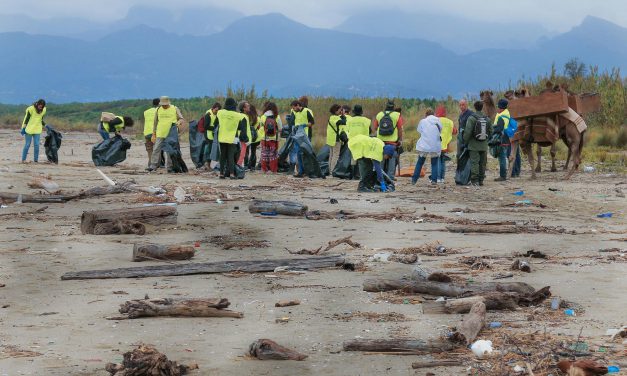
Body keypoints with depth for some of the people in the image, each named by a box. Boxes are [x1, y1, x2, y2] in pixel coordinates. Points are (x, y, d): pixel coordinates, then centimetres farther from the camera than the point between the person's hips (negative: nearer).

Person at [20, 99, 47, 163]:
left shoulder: (43, 110, 1)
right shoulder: (31, 109, -14)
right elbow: (26, 118, -10)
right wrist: (23, 128, -11)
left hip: (37, 130, 4)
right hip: (29, 129, -4)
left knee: (36, 145, -1)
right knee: (27, 145, 0)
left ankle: (36, 160, 5)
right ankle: (23, 159, 9)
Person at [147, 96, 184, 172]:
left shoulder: (175, 109, 2)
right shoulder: (158, 110, 8)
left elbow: (182, 119, 1)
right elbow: (155, 123, 13)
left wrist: (178, 122, -23)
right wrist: (153, 135, 9)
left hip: (171, 134, -2)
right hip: (160, 134, 2)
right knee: (156, 150, -5)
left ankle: (169, 167, 5)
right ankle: (153, 166, -4)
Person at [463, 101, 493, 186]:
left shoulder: (472, 118, -11)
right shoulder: (487, 119, 5)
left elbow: (467, 132, -14)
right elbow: (490, 131, 9)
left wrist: (465, 142, -1)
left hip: (474, 145, -4)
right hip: (484, 146, 5)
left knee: (474, 162, -4)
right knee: (482, 162, 11)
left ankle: (475, 180, -9)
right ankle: (481, 180, 14)